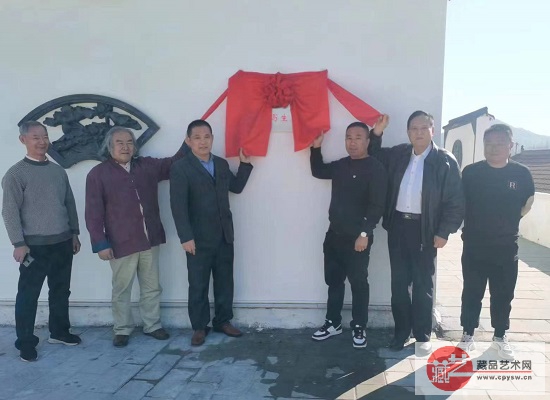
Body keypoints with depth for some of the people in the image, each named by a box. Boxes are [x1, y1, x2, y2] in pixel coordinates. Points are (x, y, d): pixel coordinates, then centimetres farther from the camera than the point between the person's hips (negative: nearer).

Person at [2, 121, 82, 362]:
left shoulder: (58, 171, 9)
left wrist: (74, 233, 13)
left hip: (62, 242, 5)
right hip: (35, 245, -5)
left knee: (61, 291, 14)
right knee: (28, 295, 4)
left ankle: (59, 331, 30)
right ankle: (25, 342, 16)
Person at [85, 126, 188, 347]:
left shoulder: (147, 166, 8)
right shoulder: (98, 174, -4)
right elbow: (94, 213, -7)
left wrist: (187, 144, -1)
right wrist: (100, 243, -12)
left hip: (149, 240, 4)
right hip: (121, 243, -4)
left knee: (152, 287, 14)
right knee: (121, 290, 10)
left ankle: (152, 325, 30)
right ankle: (122, 330, 27)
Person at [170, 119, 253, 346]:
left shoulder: (222, 164, 10)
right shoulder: (180, 169, -8)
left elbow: (237, 187, 20)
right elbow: (178, 206, -14)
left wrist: (245, 163, 10)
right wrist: (186, 237, -20)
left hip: (224, 236, 5)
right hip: (199, 239, -5)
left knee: (224, 282, 14)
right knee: (198, 285, 7)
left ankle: (223, 321, 30)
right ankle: (199, 327, 22)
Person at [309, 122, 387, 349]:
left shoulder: (375, 168, -10)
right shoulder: (340, 165, 11)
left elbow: (376, 205, -16)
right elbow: (318, 171, 28)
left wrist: (364, 233, -22)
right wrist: (316, 148, 13)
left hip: (358, 238, -7)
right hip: (334, 235, 7)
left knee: (358, 283, 6)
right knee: (333, 281, 14)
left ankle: (359, 328, 20)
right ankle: (333, 323, 28)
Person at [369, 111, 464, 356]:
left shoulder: (445, 161, -5)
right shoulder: (397, 154, 7)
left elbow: (455, 201, -6)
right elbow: (373, 157, 23)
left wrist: (444, 232, -11)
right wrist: (377, 132, 7)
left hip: (425, 230, -4)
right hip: (398, 226, 4)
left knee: (422, 284, 6)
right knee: (399, 282, 10)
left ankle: (422, 336, 20)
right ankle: (402, 331, 24)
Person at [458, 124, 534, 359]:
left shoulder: (521, 174, -4)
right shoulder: (471, 172, -7)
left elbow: (527, 203, 13)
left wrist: (508, 221, 10)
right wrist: (471, 225, 4)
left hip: (506, 247, 1)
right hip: (474, 246, -1)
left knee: (503, 294, 12)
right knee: (472, 293, 8)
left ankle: (500, 337, 30)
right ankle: (468, 335, 22)